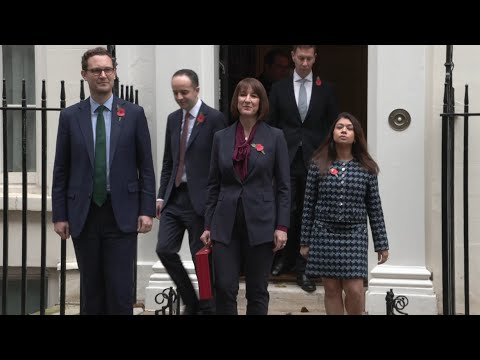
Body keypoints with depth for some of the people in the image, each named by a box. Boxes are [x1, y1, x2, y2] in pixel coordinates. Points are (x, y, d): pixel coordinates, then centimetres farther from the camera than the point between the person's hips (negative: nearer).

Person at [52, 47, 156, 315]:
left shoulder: (134, 114, 2)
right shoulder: (70, 116, 5)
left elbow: (146, 166, 2)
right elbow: (61, 170, 6)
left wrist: (147, 210, -4)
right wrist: (59, 215, 2)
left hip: (122, 214, -1)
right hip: (83, 215, 2)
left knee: (121, 290, -3)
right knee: (91, 289, 9)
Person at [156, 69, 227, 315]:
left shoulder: (214, 119, -8)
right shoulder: (173, 119, 11)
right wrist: (161, 195, 9)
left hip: (200, 199, -6)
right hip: (174, 196, 6)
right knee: (165, 249, 0)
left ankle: (207, 307, 21)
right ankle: (190, 301, 18)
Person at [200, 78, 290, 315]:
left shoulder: (275, 137, 1)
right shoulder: (221, 137, 7)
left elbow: (283, 186, 0)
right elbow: (213, 185, 10)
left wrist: (282, 226, -6)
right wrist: (208, 225, 6)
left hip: (260, 224, -1)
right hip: (226, 224, 2)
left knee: (257, 292, 7)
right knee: (224, 288, -2)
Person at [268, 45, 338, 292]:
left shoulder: (325, 90, 7)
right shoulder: (279, 88, 7)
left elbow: (332, 125, 8)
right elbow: (272, 124, 9)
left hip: (314, 160, 0)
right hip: (286, 160, 0)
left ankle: (303, 268, 12)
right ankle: (283, 258, 19)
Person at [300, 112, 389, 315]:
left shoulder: (366, 168, 4)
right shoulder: (318, 165, 3)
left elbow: (375, 208, 5)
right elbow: (309, 205, 5)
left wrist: (381, 244, 3)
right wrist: (305, 241, 4)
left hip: (354, 235, 0)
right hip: (325, 234, 0)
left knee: (354, 290, -7)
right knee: (332, 290, 5)